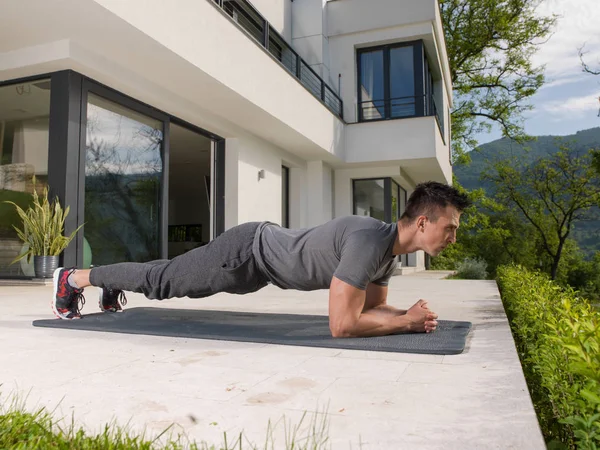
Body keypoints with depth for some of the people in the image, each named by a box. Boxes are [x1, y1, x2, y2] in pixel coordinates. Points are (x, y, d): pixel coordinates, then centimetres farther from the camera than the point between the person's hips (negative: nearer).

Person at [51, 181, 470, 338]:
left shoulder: (392, 248, -3)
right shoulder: (369, 241, -34)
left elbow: (373, 307, 11)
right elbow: (342, 324, -36)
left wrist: (410, 315, -8)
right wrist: (407, 321, -25)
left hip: (266, 256, 8)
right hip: (248, 252, -8)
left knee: (168, 281, 26)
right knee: (163, 280, 9)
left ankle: (112, 288, 51)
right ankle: (74, 278, 31)